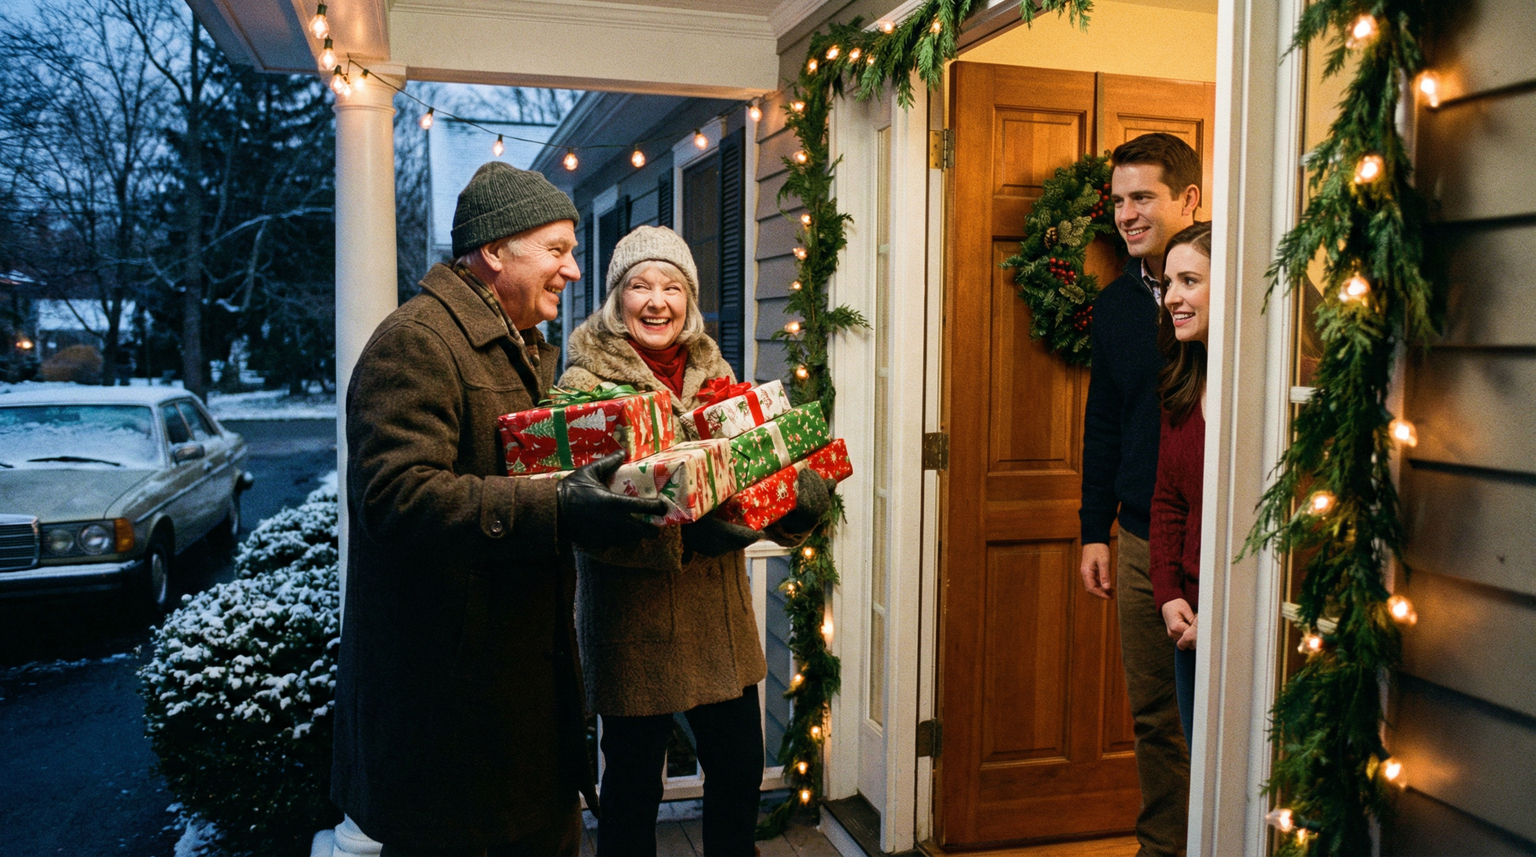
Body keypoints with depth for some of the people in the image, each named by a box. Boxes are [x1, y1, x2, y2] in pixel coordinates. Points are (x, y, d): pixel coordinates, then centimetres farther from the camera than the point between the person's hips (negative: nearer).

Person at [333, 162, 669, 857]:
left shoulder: (529, 349, 18)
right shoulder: (416, 343, -16)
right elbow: (397, 496, -28)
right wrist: (556, 510, -34)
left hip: (534, 667, 10)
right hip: (447, 689, -9)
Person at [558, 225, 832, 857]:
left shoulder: (713, 373, 8)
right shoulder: (585, 384, -10)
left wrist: (800, 501, -10)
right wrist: (684, 532, -33)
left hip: (719, 609, 5)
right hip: (633, 615, -5)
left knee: (740, 766, 14)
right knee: (633, 781, 7)